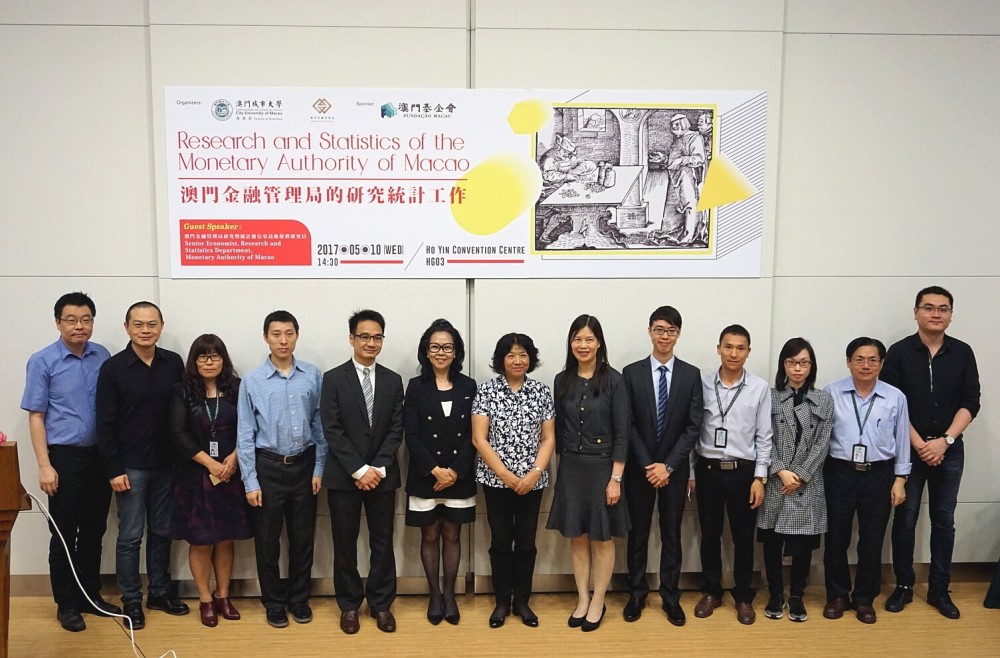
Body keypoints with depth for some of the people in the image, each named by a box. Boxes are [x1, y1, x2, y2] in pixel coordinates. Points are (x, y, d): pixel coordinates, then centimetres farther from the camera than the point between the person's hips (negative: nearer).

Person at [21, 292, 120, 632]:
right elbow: (36, 416, -6)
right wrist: (45, 465, -11)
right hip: (64, 456, -3)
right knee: (64, 533, 6)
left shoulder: (103, 356, 2)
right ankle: (67, 604, 18)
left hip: (100, 455, 3)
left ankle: (91, 595, 26)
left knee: (94, 530, 13)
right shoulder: (42, 361, -6)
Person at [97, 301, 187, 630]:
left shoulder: (174, 363, 1)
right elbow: (106, 423, -7)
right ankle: (131, 600, 18)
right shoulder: (113, 368, -7)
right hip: (131, 466, -3)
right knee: (130, 536, 5)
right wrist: (114, 469, -10)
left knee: (162, 532, 13)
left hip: (166, 464, 3)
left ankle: (160, 592, 27)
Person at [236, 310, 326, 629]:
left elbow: (320, 426, 1)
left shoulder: (313, 376, -4)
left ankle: (299, 598, 30)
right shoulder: (252, 381, -7)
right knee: (267, 540, 10)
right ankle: (274, 603, 27)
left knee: (303, 537, 12)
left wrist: (319, 469, 0)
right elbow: (245, 435, -4)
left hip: (303, 465, 1)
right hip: (268, 466, -1)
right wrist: (250, 482, -6)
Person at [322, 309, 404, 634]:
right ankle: (349, 605, 22)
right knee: (345, 544, 7)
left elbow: (396, 430, 2)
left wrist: (378, 468, -10)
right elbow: (332, 430, -9)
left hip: (382, 476, 2)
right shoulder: (334, 378, -2)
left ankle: (381, 604, 22)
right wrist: (359, 470, -15)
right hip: (344, 477, -2)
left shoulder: (393, 381, 6)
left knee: (382, 543, 8)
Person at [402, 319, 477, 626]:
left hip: (460, 476, 1)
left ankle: (449, 594, 23)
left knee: (452, 535, 10)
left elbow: (472, 435, -1)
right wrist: (436, 470, -14)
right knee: (430, 536, 9)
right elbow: (411, 436, -6)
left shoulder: (468, 386, 2)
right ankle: (434, 594, 22)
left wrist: (456, 471, -12)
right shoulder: (416, 387, -2)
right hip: (425, 477, -1)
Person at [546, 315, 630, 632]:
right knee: (577, 537, 11)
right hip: (570, 468, 4)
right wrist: (565, 464, 7)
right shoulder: (562, 381, 2)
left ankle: (598, 603, 21)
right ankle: (582, 599, 24)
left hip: (602, 466, -3)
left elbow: (621, 433, -10)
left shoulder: (613, 380, -9)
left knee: (602, 538, 8)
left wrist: (615, 478, -13)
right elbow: (559, 430, 9)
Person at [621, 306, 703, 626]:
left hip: (674, 469, 0)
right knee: (638, 533, 10)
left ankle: (671, 597, 21)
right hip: (639, 468, 0)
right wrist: (648, 464, -13)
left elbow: (693, 426, -5)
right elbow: (628, 425, -5)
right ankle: (636, 594, 23)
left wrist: (668, 466, -12)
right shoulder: (631, 372, -3)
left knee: (672, 534, 9)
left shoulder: (691, 374, -1)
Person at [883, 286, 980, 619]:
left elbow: (970, 403, -1)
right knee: (905, 517, 5)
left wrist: (945, 440, -12)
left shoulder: (962, 353, 2)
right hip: (909, 449, -2)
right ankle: (903, 585, 17)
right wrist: (920, 444, -12)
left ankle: (939, 589, 18)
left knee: (944, 520, 8)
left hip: (949, 449, 2)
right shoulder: (899, 352, -3)